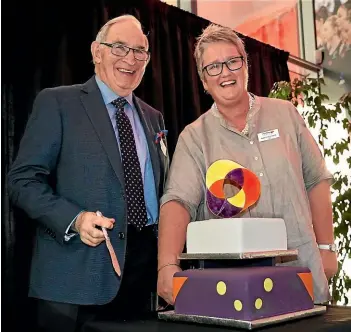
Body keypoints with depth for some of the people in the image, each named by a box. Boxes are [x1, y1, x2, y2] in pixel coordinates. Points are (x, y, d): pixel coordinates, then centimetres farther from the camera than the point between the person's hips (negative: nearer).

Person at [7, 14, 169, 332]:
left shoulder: (153, 117, 15)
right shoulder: (57, 102, -1)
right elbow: (24, 180, -6)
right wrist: (74, 219, -21)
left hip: (145, 267, 5)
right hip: (77, 272, -5)